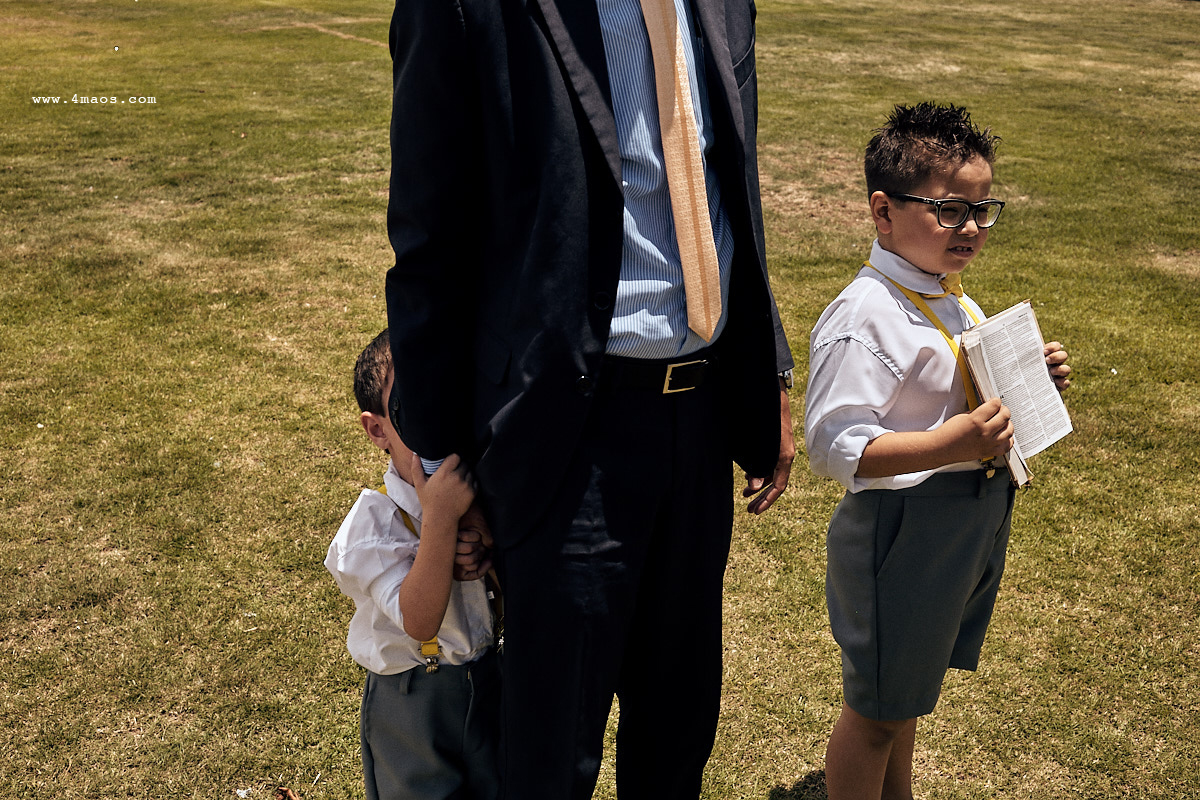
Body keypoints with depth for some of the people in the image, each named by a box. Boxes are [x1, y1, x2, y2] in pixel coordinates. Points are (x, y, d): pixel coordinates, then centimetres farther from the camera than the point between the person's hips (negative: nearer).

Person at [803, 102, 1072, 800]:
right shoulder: (865, 316, -23)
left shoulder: (956, 302, 7)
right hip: (902, 526, -9)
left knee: (910, 687, 27)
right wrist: (954, 443, -34)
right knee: (878, 709, 9)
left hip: (974, 521, 9)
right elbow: (835, 447, -28)